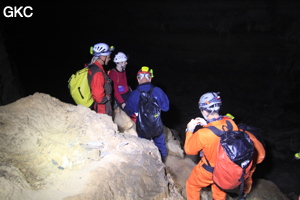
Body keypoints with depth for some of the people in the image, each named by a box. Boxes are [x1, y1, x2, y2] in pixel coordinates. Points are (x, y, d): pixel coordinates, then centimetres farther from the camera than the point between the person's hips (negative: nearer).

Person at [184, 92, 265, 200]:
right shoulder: (230, 122, -21)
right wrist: (206, 125, -1)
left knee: (192, 186, 25)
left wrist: (189, 130, -7)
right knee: (219, 187, 35)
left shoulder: (202, 134, -37)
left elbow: (189, 150, -16)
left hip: (209, 171, -5)